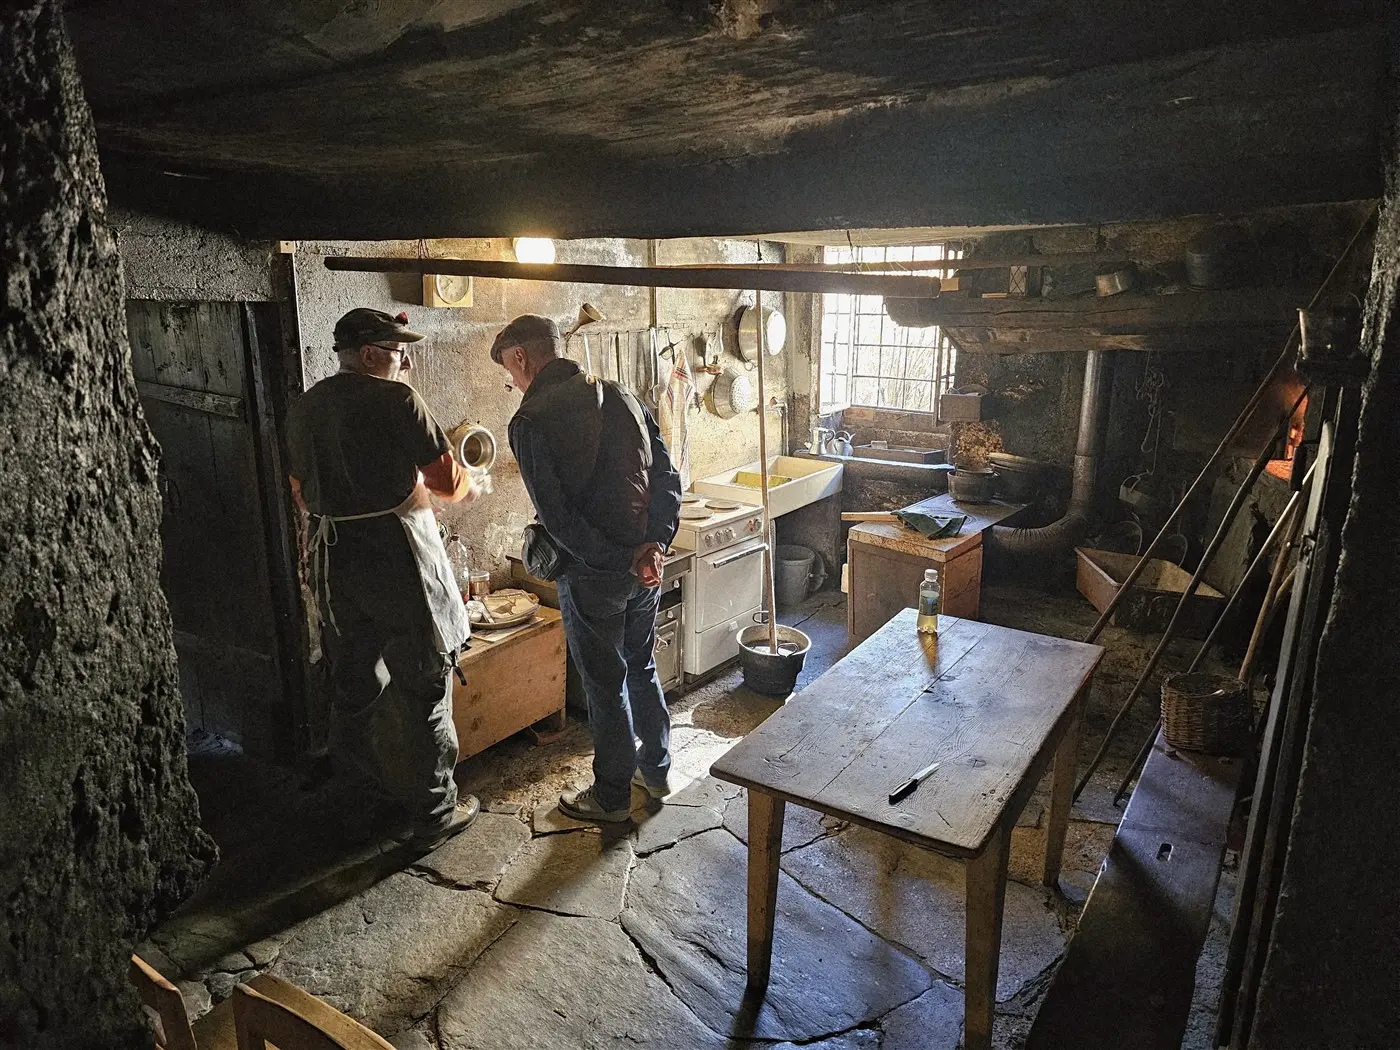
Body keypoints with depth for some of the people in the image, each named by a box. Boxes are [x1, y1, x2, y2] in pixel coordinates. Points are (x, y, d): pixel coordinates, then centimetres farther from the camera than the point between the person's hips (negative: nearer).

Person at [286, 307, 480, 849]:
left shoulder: (304, 409, 10)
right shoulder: (394, 399, -12)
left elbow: (303, 493, 18)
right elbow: (447, 480, -11)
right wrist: (471, 485, 10)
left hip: (334, 560, 7)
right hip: (397, 558, -7)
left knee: (355, 684, 16)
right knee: (423, 685, 4)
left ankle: (371, 797, 31)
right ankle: (435, 813, 14)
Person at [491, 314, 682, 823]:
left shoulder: (530, 422, -14)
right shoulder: (620, 397, 5)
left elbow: (557, 518, -20)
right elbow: (668, 476, 0)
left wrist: (622, 560, -14)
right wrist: (654, 545, -8)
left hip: (592, 575, -6)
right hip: (646, 568, 6)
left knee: (605, 684, 9)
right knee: (642, 666, 23)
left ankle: (611, 796, 27)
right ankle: (656, 770, 39)